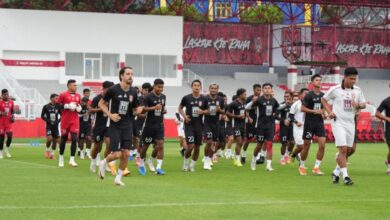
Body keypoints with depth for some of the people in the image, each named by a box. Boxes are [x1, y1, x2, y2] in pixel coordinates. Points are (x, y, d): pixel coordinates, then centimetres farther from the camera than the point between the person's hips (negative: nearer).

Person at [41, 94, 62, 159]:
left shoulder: (58, 106, 1)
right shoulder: (46, 106, -4)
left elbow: (61, 115, 9)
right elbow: (42, 116, 3)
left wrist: (58, 121, -8)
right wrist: (48, 121, -11)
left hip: (56, 126, 3)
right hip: (49, 125, -2)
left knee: (55, 140, 4)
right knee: (49, 138, -18)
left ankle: (52, 153, 21)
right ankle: (47, 150, 8)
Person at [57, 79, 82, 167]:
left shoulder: (78, 96, 10)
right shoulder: (63, 95, -4)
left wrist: (79, 108, 3)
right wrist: (67, 106, -16)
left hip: (75, 120, 3)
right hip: (65, 120, -3)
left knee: (74, 139, -10)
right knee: (63, 139, 7)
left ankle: (72, 159, -8)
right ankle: (61, 157, 25)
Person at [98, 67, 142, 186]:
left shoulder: (133, 92, 4)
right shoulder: (113, 90, -8)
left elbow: (135, 109, 13)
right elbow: (101, 103, 1)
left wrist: (140, 109, -11)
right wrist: (110, 115, -12)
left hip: (127, 126, 4)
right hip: (115, 125, -4)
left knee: (126, 153, -2)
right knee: (117, 154, -9)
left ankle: (118, 178, 14)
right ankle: (103, 163, 23)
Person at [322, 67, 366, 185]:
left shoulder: (357, 90, 5)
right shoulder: (335, 89, -6)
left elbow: (363, 104, 12)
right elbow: (323, 99, 8)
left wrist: (358, 105, -11)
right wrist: (330, 111, -5)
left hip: (350, 123, 5)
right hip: (338, 122, -5)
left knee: (345, 151, 9)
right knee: (343, 149, -15)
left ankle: (336, 172, 27)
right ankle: (345, 176, -15)